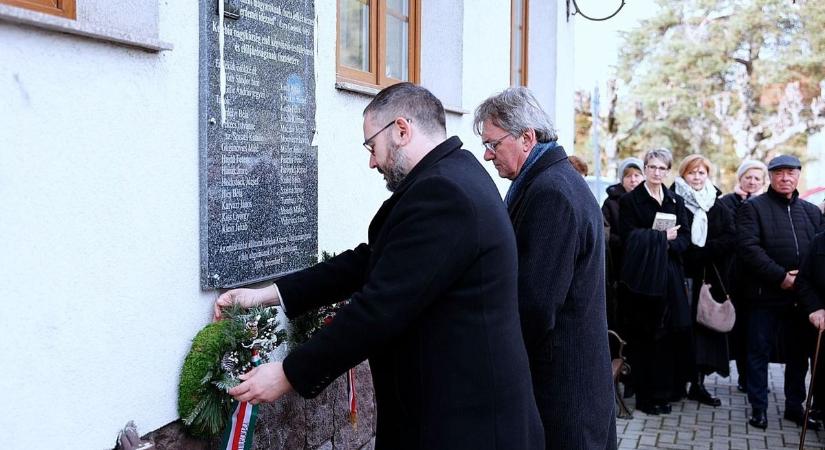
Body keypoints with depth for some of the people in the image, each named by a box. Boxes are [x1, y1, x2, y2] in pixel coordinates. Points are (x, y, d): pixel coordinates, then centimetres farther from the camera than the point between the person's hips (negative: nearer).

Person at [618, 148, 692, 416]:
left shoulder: (676, 202, 14)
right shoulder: (630, 200, 1)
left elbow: (684, 237, 5)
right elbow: (629, 237, -9)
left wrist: (667, 243, -14)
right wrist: (662, 237, -12)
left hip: (670, 275, 4)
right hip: (643, 275, -4)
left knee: (669, 333, 3)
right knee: (646, 335, -3)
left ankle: (666, 390, 13)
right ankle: (646, 396, 3)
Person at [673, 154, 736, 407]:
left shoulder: (718, 206, 12)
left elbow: (731, 239, 0)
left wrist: (703, 250, -11)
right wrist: (695, 253, -15)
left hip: (712, 278, 4)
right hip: (683, 275, -4)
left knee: (707, 327, 4)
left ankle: (699, 383, 11)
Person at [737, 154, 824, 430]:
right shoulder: (753, 208, -2)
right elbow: (748, 247, -14)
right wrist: (781, 276, -18)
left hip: (801, 296, 5)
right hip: (765, 294, -4)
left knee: (799, 354, 13)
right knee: (759, 353, 4)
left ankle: (795, 407, 26)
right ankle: (758, 408, 15)